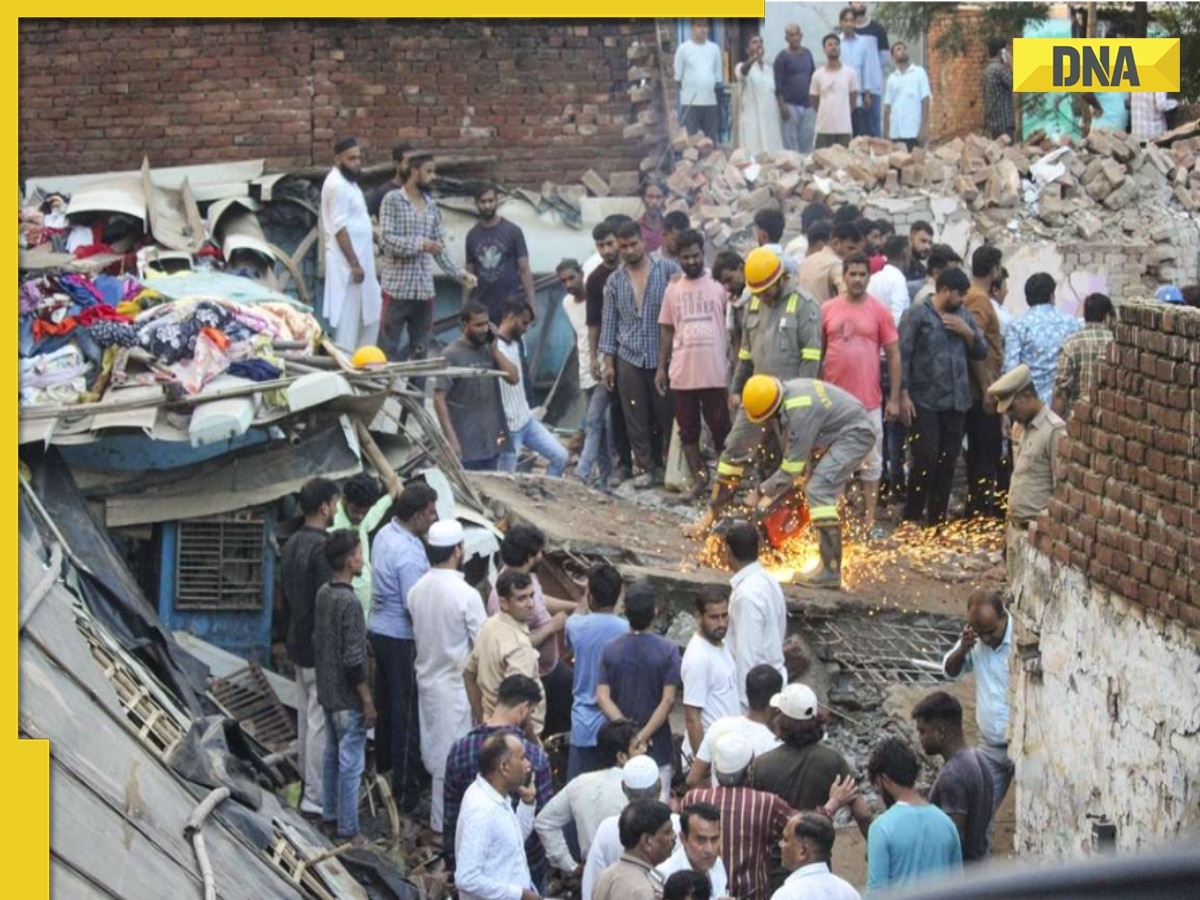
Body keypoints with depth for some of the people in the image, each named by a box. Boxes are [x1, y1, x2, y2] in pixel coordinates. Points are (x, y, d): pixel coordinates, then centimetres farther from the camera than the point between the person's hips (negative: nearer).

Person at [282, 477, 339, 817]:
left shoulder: (291, 544, 8)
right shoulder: (322, 549, -21)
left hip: (299, 645, 10)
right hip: (321, 649, -10)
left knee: (306, 716, 19)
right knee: (321, 722, -4)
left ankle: (307, 779, 29)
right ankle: (316, 797, -2)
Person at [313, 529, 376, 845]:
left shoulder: (323, 594, 3)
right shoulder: (349, 602, -23)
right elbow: (353, 660, -22)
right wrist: (368, 701, -15)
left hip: (327, 691, 9)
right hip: (348, 698, -9)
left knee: (332, 754, 19)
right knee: (351, 763, -1)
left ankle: (330, 815, 30)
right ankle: (347, 830, 4)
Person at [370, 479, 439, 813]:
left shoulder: (385, 534, 2)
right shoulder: (408, 554, -27)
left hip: (379, 630, 9)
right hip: (402, 638, -9)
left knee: (386, 701, 25)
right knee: (407, 713, -1)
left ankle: (384, 763, 42)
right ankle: (406, 791, 4)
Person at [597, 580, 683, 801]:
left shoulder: (610, 650, -4)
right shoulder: (667, 651, -10)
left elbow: (602, 697, -10)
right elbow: (668, 700, -16)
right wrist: (643, 736, -16)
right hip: (657, 749, -2)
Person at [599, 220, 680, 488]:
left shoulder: (668, 270, -1)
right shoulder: (615, 281, 9)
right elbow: (609, 321, 11)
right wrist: (608, 361, 6)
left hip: (663, 356, -3)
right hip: (629, 358, 3)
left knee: (666, 413, -1)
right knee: (636, 417, 4)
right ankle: (646, 467, 12)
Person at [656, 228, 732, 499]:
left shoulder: (718, 286, -1)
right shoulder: (673, 289, 8)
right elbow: (666, 330, 13)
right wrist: (661, 367, 8)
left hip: (715, 372, -3)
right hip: (682, 373, 3)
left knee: (720, 428, 0)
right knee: (688, 429, 7)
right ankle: (698, 479, 16)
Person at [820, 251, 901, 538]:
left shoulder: (879, 312, -2)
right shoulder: (827, 310, 2)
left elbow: (894, 356, 1)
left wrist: (894, 398, -3)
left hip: (869, 401, -1)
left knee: (871, 462, 4)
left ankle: (870, 521, 10)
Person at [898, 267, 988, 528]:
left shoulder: (964, 316, 14)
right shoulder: (917, 314, -3)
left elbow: (982, 352, 15)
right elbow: (903, 354, -7)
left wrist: (968, 333, -4)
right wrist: (904, 394, -13)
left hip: (957, 401, 5)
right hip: (924, 401, -5)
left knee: (947, 462, 7)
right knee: (926, 459, -10)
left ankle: (937, 519, 15)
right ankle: (911, 516, 3)